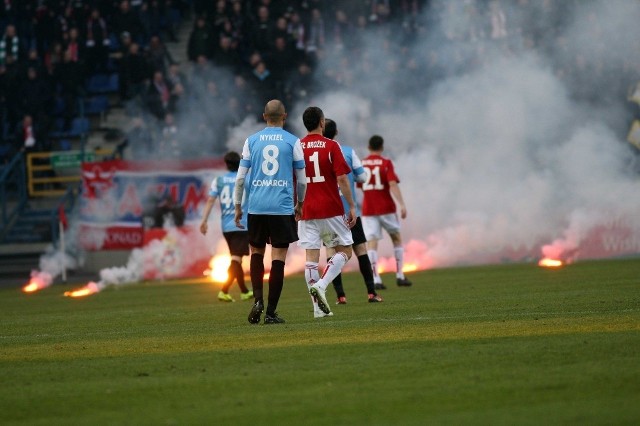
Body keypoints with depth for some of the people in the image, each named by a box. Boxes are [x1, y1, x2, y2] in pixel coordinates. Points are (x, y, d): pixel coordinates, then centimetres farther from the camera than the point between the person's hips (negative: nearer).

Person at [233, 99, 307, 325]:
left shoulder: (252, 141, 6)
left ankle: (258, 300, 1)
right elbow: (301, 179, 6)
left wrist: (237, 206, 14)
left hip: (256, 207, 2)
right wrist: (300, 203, 23)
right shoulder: (293, 142, 2)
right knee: (278, 259, 0)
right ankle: (271, 312, -2)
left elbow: (241, 177, 5)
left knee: (256, 253, 19)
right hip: (282, 208, -2)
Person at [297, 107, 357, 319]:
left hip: (306, 211, 3)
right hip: (331, 209, -3)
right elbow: (342, 179, -9)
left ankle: (318, 306, -2)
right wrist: (352, 206, -3)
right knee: (344, 251, 9)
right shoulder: (331, 146, -5)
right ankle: (321, 285, -13)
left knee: (311, 257, 2)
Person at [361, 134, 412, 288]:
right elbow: (393, 185, -16)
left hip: (368, 210, 2)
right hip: (386, 208, -2)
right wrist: (402, 205, -19)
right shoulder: (386, 163, -5)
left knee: (371, 243, -3)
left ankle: (375, 279, -16)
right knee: (397, 238, 15)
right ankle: (400, 276, 13)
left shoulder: (361, 164, 6)